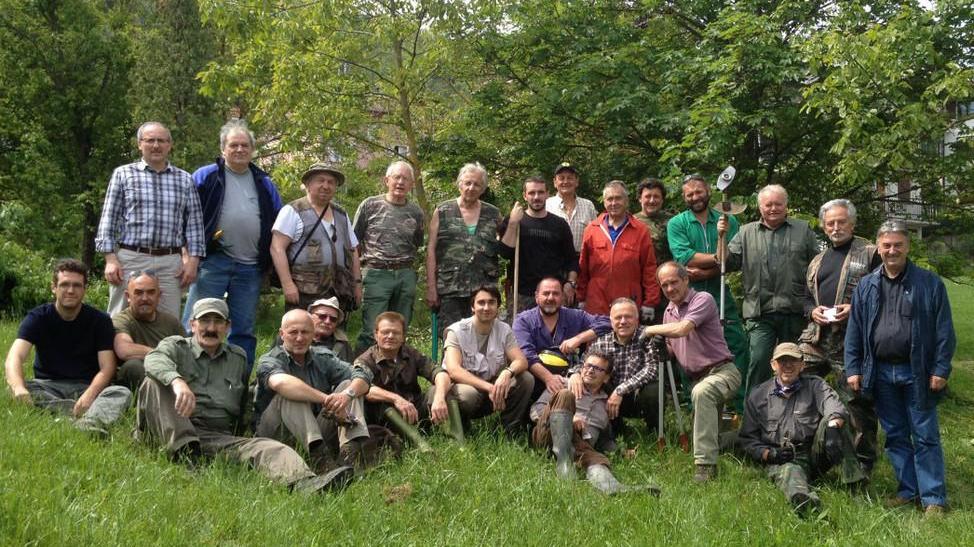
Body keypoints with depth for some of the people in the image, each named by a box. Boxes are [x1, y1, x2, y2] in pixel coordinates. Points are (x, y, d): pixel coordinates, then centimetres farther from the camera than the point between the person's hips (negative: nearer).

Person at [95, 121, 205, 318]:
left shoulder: (184, 180, 12)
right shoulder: (123, 174, 6)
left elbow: (194, 223, 11)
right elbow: (109, 219, 4)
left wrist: (192, 261, 3)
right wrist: (110, 259, -4)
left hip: (170, 264, 2)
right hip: (130, 259, -2)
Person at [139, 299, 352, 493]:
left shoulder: (238, 358, 23)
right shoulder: (176, 346, 10)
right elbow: (154, 360, -15)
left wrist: (239, 431, 11)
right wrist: (178, 381, -35)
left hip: (222, 438, 2)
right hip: (175, 433, -2)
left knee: (272, 449, -26)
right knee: (154, 381, -25)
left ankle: (307, 485, -55)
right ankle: (183, 450, -36)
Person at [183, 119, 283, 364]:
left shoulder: (264, 184, 16)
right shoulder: (205, 177, 4)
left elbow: (277, 224, 20)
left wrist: (269, 262, 12)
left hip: (251, 267, 4)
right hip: (213, 261, -4)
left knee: (243, 330, 9)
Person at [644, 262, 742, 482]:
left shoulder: (702, 299, -10)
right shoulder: (669, 311, 15)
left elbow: (682, 329, -26)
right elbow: (671, 349, 21)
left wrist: (651, 330, -11)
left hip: (721, 371, -9)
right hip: (697, 378, 9)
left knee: (701, 392, -38)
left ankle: (706, 463, -41)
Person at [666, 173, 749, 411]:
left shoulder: (728, 222, 9)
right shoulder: (677, 224, 5)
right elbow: (685, 258, -12)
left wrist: (701, 272, -16)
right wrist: (717, 258, -14)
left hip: (721, 297, 1)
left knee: (738, 350, -3)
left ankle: (745, 407, 5)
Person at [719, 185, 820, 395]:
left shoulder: (803, 230, 11)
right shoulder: (746, 233, 12)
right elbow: (729, 263, 5)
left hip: (794, 312, 1)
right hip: (760, 313, -1)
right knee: (758, 361, -10)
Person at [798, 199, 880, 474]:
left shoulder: (870, 253, 3)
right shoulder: (818, 261, 21)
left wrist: (855, 308, -17)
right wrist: (812, 311, 3)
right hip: (816, 338, 6)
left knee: (857, 401, 0)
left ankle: (863, 463, 12)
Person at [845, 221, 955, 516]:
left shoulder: (930, 284, -3)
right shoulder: (866, 286, 7)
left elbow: (944, 331, -3)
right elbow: (854, 331, 8)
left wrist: (941, 370, -8)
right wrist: (853, 369, 2)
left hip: (916, 373, -3)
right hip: (880, 373, 4)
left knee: (925, 437, 1)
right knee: (895, 436, 11)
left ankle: (933, 498, 6)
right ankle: (908, 490, 21)